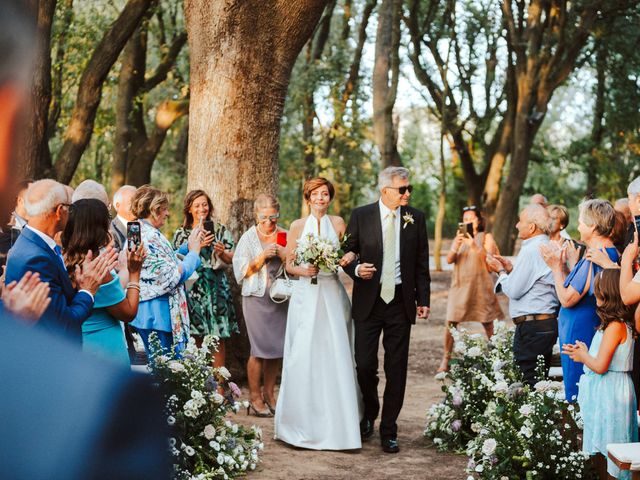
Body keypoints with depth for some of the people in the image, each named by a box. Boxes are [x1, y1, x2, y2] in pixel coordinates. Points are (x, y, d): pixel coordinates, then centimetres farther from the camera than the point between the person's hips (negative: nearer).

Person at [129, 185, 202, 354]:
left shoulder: (138, 233, 13)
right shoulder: (150, 237, -19)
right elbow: (172, 277, -20)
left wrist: (188, 245, 15)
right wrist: (194, 252, -8)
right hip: (158, 314, -11)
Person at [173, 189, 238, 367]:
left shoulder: (220, 230, 9)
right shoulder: (181, 234, 8)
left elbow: (231, 259, 9)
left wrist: (222, 253, -13)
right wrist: (198, 246, -15)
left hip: (217, 288, 1)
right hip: (193, 289, 0)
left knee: (218, 339, -2)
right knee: (196, 338, -2)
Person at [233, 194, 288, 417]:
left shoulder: (285, 236, 8)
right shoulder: (248, 238, 1)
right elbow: (241, 271, -2)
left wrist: (284, 256, -10)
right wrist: (262, 257, -13)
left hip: (280, 297, 3)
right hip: (257, 298, -3)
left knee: (277, 348, 6)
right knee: (260, 349, -5)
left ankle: (269, 394, 19)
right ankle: (255, 397, 6)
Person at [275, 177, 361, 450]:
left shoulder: (338, 223, 8)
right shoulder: (297, 226, 6)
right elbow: (289, 265, 8)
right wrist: (302, 270, -12)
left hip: (332, 297, 1)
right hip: (306, 297, 0)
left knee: (335, 358, -3)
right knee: (303, 358, -4)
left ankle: (336, 426, 6)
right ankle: (304, 425, 6)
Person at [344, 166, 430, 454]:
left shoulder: (415, 218, 4)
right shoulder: (361, 216, 0)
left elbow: (422, 263, 8)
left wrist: (423, 299, 2)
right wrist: (356, 269, -15)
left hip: (401, 302, 1)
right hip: (368, 301, -1)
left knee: (396, 369, 4)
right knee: (364, 365, -1)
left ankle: (388, 431, 14)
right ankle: (369, 415, 27)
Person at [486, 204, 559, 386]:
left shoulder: (530, 250, -14)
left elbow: (514, 290, -14)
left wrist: (500, 271, 1)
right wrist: (511, 268, 15)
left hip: (531, 327, -10)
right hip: (549, 322, 10)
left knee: (527, 380, -7)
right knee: (541, 381, 12)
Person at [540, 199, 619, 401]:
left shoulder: (594, 259, -22)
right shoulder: (612, 253, 9)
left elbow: (567, 299, -20)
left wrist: (556, 267, -9)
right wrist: (563, 266, 10)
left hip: (579, 335, -10)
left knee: (577, 396, -2)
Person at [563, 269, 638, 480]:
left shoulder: (615, 326, -19)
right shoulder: (619, 324, 10)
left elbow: (600, 366, -23)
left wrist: (583, 355, -5)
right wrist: (582, 353, 11)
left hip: (610, 393, -10)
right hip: (605, 391, 10)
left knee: (611, 451, -1)